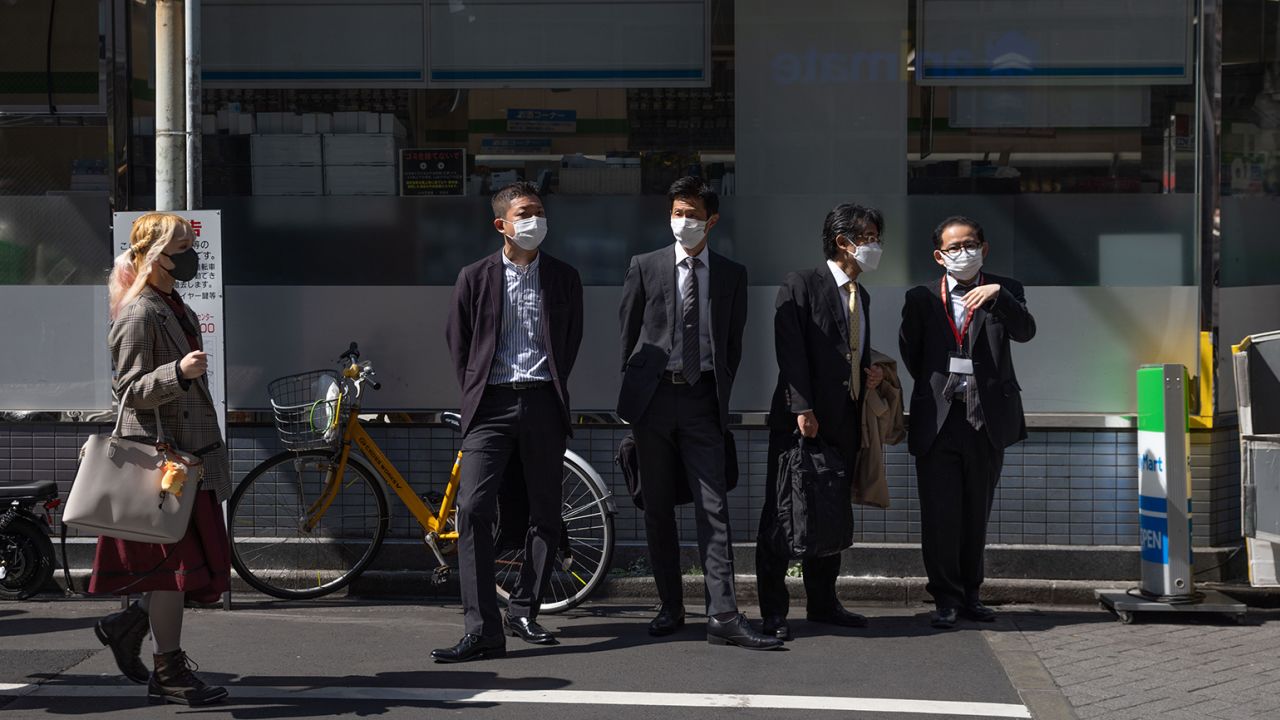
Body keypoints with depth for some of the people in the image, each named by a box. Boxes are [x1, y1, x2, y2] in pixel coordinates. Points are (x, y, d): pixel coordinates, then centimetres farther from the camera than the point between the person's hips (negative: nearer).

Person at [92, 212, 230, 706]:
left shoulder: (176, 309, 17)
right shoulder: (140, 315, -13)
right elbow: (131, 391, -18)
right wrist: (178, 372, -33)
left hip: (191, 454, 10)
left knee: (203, 563, 10)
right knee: (175, 562, -6)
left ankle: (129, 624, 25)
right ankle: (168, 674, 2)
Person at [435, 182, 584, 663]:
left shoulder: (563, 278, 9)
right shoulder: (475, 278, 4)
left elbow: (572, 340, 15)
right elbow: (457, 340, 10)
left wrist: (552, 389, 9)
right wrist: (475, 394, 7)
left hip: (543, 404, 2)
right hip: (491, 404, -2)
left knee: (545, 513, 5)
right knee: (473, 509, -13)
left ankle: (523, 612, 20)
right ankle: (483, 629, -14)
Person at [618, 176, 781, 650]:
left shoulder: (732, 274, 9)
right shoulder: (645, 267, 5)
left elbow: (733, 342, 12)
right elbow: (628, 332, 8)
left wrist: (721, 394, 6)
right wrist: (634, 390, 5)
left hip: (703, 399, 0)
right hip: (653, 398, 0)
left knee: (713, 509, -7)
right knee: (658, 508, 6)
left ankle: (723, 617, -10)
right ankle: (670, 608, 16)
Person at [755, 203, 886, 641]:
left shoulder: (861, 296, 20)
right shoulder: (800, 285, -4)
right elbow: (791, 351, -13)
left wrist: (869, 375, 7)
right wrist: (802, 408, -21)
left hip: (844, 424, 7)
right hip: (800, 421, -7)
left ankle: (823, 604, 20)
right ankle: (773, 612, 0)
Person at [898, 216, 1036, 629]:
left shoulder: (1004, 292, 6)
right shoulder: (921, 299, 5)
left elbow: (1025, 331, -12)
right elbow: (910, 354, 10)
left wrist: (997, 295, -26)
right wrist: (935, 388, 6)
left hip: (988, 422, 1)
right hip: (937, 422, -1)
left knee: (976, 516, 9)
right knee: (940, 515, -3)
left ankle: (969, 594, 21)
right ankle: (947, 599, 6)